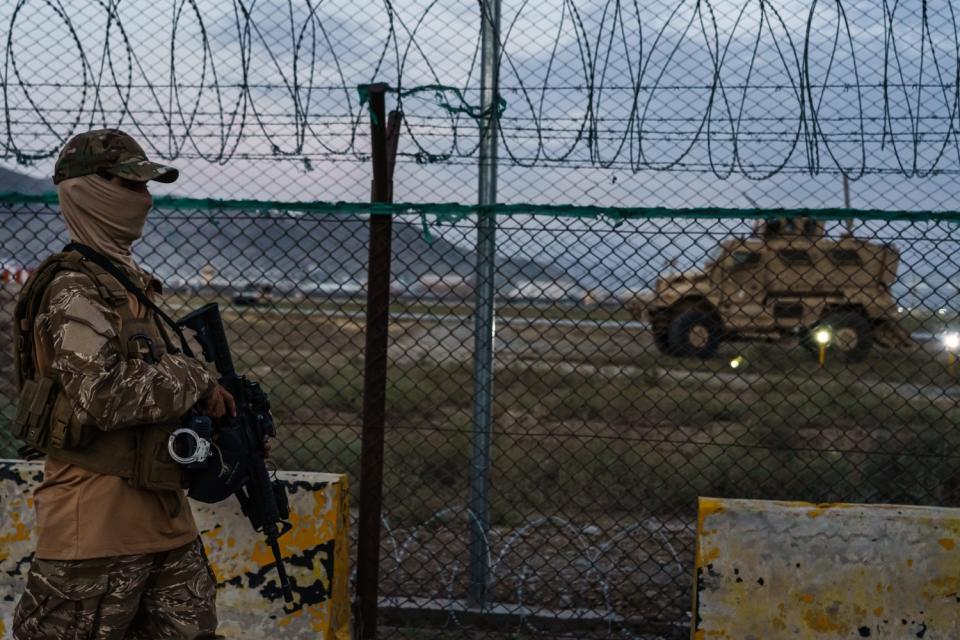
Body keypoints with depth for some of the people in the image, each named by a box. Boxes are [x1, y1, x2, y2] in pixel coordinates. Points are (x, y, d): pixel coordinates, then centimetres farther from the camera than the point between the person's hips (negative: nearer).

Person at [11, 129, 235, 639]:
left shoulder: (125, 282, 17)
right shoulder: (73, 289, -13)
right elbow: (103, 395, -25)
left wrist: (225, 414, 9)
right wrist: (196, 381, -13)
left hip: (160, 511, 9)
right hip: (95, 517, -9)